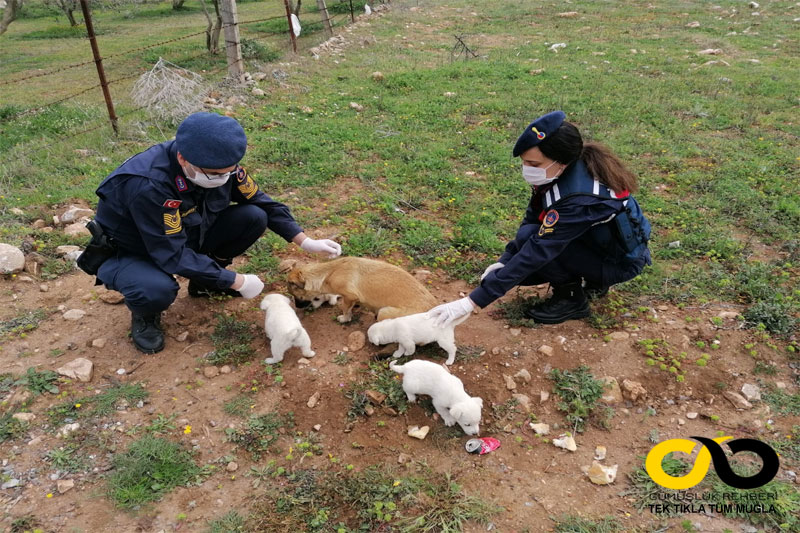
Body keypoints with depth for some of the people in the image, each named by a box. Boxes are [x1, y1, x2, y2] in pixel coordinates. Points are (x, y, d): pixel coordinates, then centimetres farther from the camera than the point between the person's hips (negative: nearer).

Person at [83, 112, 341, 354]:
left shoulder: (220, 165, -19)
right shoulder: (148, 184, -38)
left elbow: (262, 202, -5)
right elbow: (173, 255, -34)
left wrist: (306, 241, -12)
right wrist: (236, 281, -29)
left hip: (185, 237, 6)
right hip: (130, 253, -5)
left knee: (254, 217, -14)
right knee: (157, 291, -40)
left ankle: (204, 281, 8)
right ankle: (144, 315, 0)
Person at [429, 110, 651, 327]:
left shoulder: (579, 198, -36)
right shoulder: (561, 172, -14)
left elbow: (537, 252, -38)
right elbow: (532, 218, 1)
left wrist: (473, 301, -39)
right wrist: (505, 261, -8)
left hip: (620, 261, -8)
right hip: (593, 241, 8)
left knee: (530, 237, -26)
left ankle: (572, 298, -6)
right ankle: (593, 281, 11)